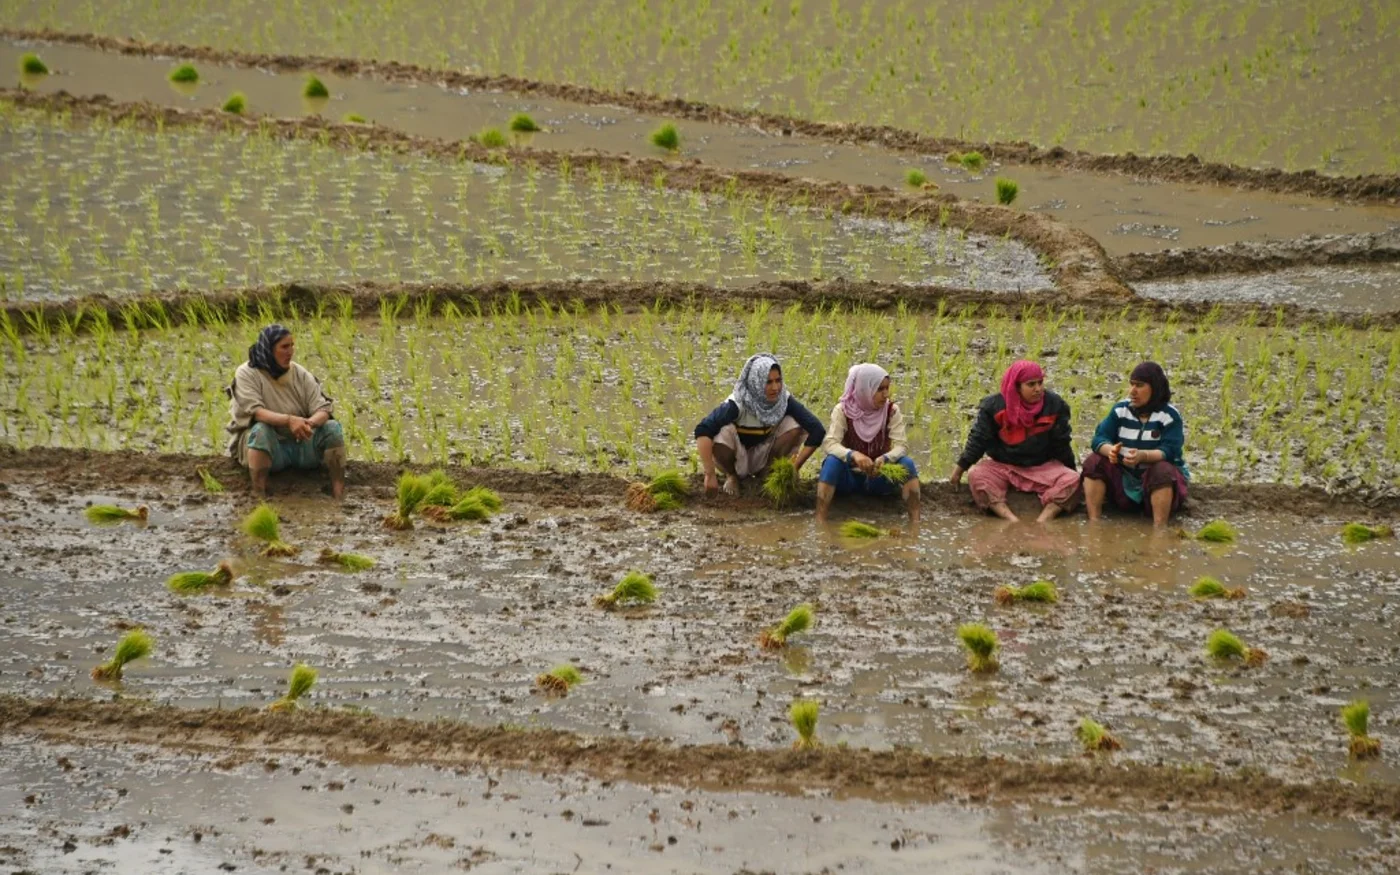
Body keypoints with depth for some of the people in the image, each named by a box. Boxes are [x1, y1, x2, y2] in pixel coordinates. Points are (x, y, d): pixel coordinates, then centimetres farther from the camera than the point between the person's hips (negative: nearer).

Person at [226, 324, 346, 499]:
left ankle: (340, 495, -22)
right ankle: (259, 496, -37)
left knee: (332, 427, -19)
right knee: (261, 429, -35)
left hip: (300, 445, 4)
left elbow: (322, 410, -6)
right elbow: (255, 412, -22)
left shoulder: (300, 374, 2)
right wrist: (288, 420, -39)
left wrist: (309, 423, -31)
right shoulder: (247, 373, -8)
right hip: (267, 446, -4)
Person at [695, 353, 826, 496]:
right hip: (737, 457, -3)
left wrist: (794, 468, -28)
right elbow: (702, 430, -42)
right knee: (723, 433, -36)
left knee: (795, 425, -22)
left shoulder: (784, 400, -22)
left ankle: (766, 472, 1)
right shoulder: (737, 403, -31)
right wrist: (710, 475, -47)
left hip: (763, 455, 3)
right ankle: (732, 476, -3)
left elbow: (817, 430, -24)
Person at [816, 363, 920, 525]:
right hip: (849, 476, -2)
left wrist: (885, 459, -39)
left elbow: (899, 446, -15)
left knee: (906, 463, -26)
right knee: (833, 461, -34)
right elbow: (830, 444, -25)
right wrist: (853, 455, -45)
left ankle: (915, 522, -31)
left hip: (879, 477, 2)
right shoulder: (843, 410, -13)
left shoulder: (892, 411, -7)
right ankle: (820, 521, -41)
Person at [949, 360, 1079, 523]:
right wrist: (960, 468, -1)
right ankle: (1011, 520, -43)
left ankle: (1045, 519, -40)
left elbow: (1061, 444, 4)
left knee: (1072, 479, -26)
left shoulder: (1055, 405, -5)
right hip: (1002, 466, -1)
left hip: (1043, 467, 1)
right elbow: (978, 439, -2)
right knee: (976, 475, -29)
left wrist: (1071, 470, 10)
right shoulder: (994, 406, -8)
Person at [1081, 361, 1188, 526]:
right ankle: (1093, 523, -24)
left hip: (1157, 479, -4)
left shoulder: (1170, 415, -11)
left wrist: (1143, 456, -43)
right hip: (1123, 477, 4)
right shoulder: (1120, 409, 1)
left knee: (1162, 470, -36)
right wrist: (1110, 450, -34)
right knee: (1094, 461, -16)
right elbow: (1099, 438, -8)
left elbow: (1169, 452, -24)